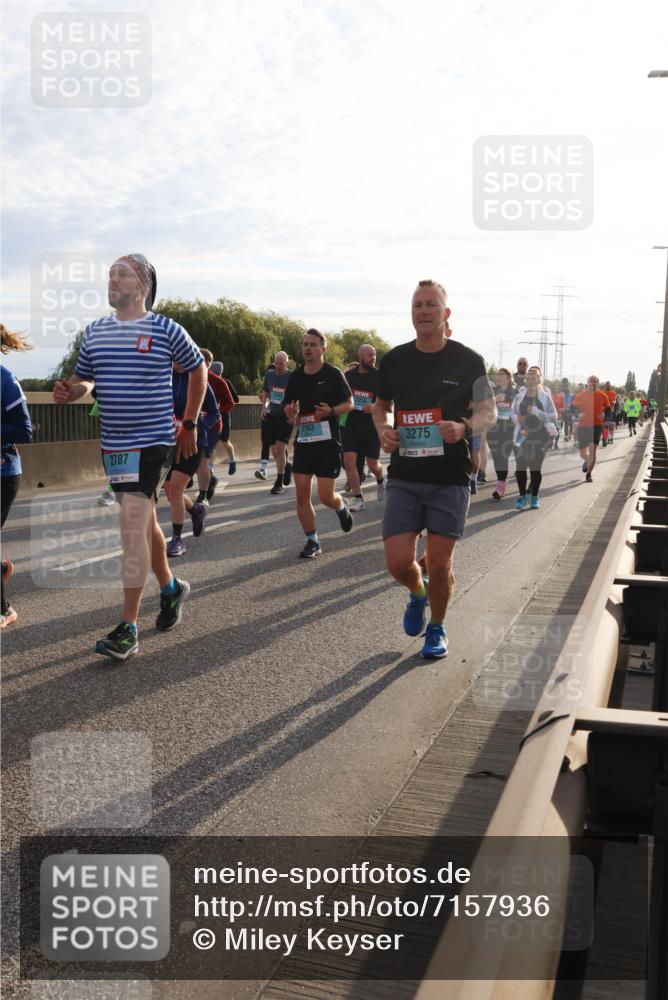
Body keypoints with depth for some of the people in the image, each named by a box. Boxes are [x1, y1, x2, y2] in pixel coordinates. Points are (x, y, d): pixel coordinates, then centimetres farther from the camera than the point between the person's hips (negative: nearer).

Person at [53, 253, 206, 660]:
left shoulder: (166, 329, -6)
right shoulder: (94, 331, 9)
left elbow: (198, 370, 6)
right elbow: (83, 381, 15)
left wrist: (189, 424, 6)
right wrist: (70, 390, -10)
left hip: (152, 442, -6)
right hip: (113, 444, 6)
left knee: (133, 528, -13)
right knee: (144, 522, 18)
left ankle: (128, 629, -9)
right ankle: (171, 588, 40)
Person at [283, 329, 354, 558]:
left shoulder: (333, 374, -5)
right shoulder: (295, 377, 7)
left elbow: (349, 403, 2)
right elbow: (289, 408, 16)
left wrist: (331, 411, -18)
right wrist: (290, 413, -8)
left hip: (328, 441, -4)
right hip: (303, 441, 4)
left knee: (326, 497, -4)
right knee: (302, 495, -1)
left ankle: (341, 507, 32)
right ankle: (312, 541, 14)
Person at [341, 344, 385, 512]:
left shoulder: (379, 376, -4)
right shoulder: (348, 376, 4)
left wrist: (375, 407, -25)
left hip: (372, 427, -2)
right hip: (351, 425, 2)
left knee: (373, 465, 5)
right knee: (349, 460, -10)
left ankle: (380, 481, 41)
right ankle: (358, 499, -1)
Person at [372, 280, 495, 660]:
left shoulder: (468, 361, -2)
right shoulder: (394, 360, 5)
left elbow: (489, 411, 4)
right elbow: (381, 406, 18)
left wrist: (465, 428, -18)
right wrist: (383, 429, -5)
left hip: (450, 478, -2)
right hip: (405, 478, 2)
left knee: (440, 565, 1)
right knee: (398, 562, -5)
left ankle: (437, 628, 28)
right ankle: (418, 593, 31)